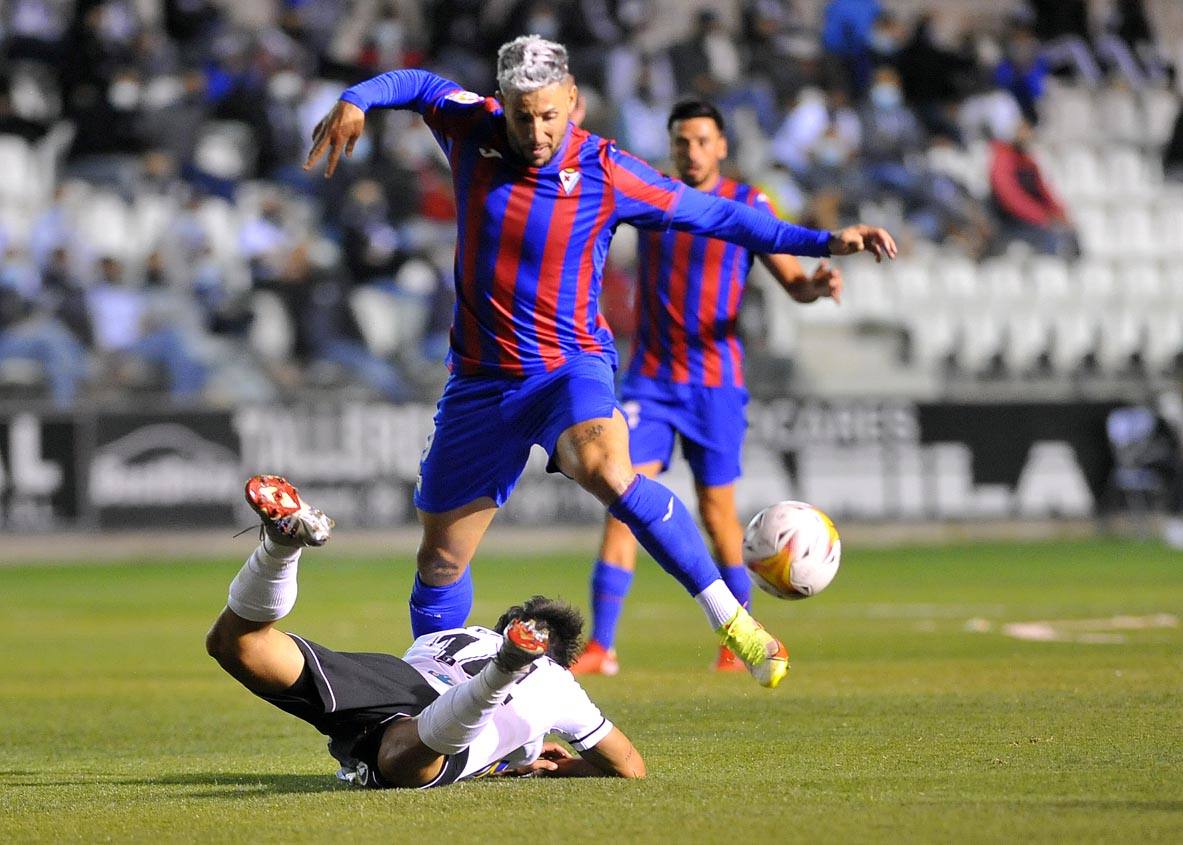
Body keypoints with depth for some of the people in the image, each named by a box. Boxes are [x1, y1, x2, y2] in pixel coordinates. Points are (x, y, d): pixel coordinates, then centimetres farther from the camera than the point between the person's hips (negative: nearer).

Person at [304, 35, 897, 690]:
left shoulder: (606, 173, -10)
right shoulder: (473, 131, -3)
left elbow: (712, 215, -2)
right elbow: (419, 85, 17)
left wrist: (824, 242, -5)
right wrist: (355, 101, -3)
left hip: (571, 369, -4)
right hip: (480, 382, 4)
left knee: (605, 472, -36)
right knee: (441, 560, 7)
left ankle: (731, 620, -31)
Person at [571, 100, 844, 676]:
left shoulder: (748, 205, -1)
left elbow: (792, 281, -4)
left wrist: (818, 285, -27)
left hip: (716, 382, -2)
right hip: (650, 379, 2)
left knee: (717, 512, 3)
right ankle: (600, 646, -12)